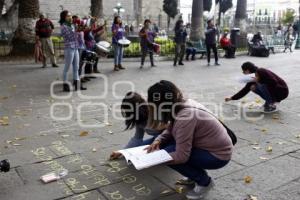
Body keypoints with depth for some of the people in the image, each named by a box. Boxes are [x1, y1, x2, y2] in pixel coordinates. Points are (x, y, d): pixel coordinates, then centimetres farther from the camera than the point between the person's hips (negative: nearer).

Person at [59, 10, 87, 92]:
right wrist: (77, 30, -20)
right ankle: (65, 84, 9)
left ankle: (76, 83, 20)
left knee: (76, 67, 12)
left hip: (75, 48, 8)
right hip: (69, 49, -8)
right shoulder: (63, 27, -9)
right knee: (67, 67, 0)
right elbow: (70, 37, -18)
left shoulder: (72, 25, 13)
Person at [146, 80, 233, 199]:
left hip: (218, 155, -8)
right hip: (213, 146, 8)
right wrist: (158, 141, -10)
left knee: (167, 153, -18)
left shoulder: (185, 117, -31)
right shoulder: (182, 105, -5)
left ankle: (204, 181, 1)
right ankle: (197, 173, 14)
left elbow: (181, 156, -28)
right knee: (164, 144, -1)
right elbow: (171, 131, 9)